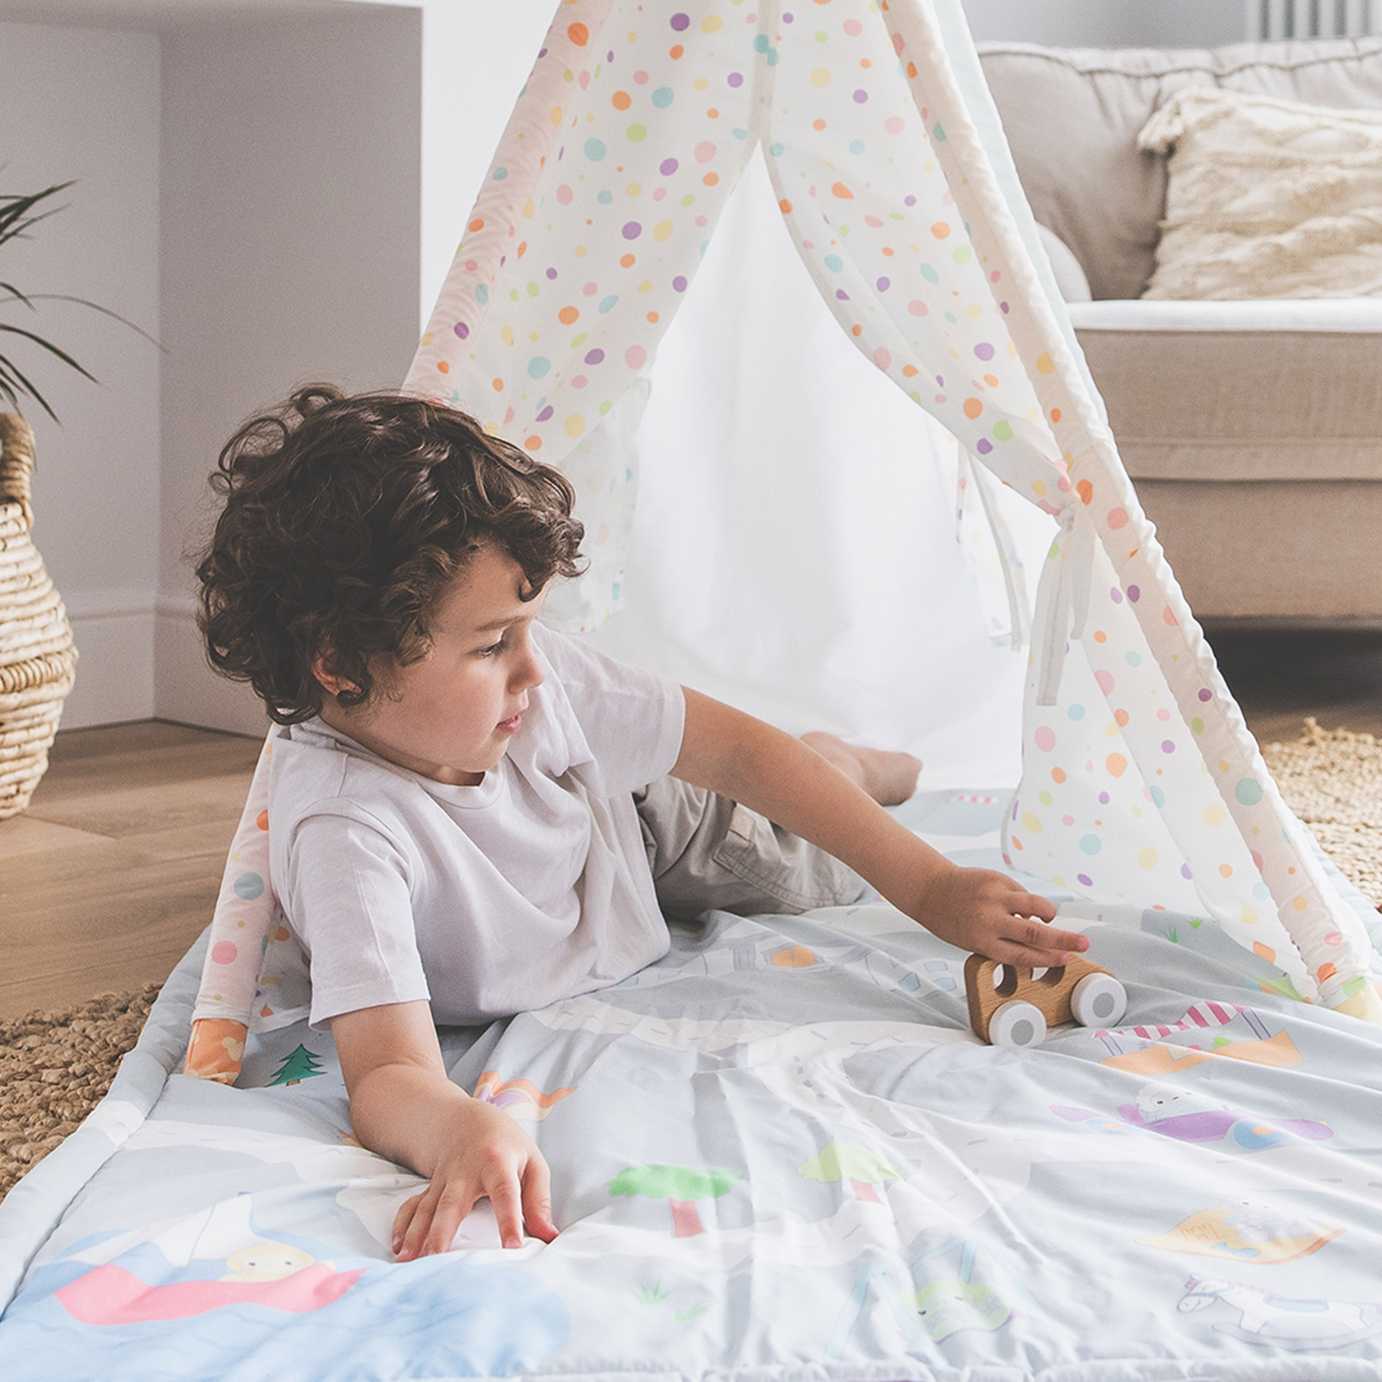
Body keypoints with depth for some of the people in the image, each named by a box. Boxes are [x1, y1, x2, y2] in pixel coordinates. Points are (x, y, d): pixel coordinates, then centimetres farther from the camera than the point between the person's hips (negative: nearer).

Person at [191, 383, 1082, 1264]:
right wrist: (460, 1129, -81)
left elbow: (741, 751, -24)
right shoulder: (346, 830, -49)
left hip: (633, 834, 3)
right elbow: (390, 1076, -56)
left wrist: (932, 888, -26)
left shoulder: (531, 674, -35)